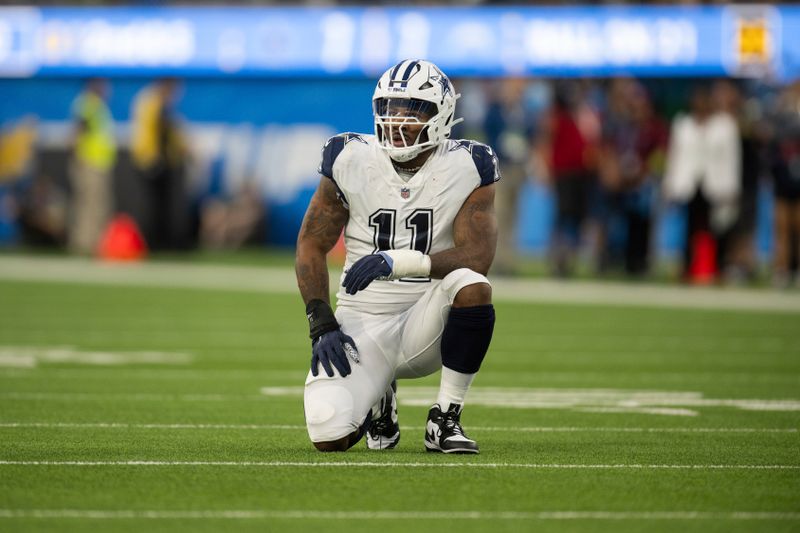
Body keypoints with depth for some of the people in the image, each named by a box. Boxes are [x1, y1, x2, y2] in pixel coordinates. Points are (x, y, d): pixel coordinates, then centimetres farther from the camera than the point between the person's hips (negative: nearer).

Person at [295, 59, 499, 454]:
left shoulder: (464, 169, -8)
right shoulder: (351, 160, -4)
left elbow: (477, 256, -19)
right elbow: (311, 245, 2)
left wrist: (396, 261, -33)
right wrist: (321, 324, -10)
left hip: (426, 319, -1)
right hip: (363, 322, 1)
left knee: (471, 285, -35)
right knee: (329, 436, -22)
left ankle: (445, 419, -16)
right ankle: (378, 399, 18)